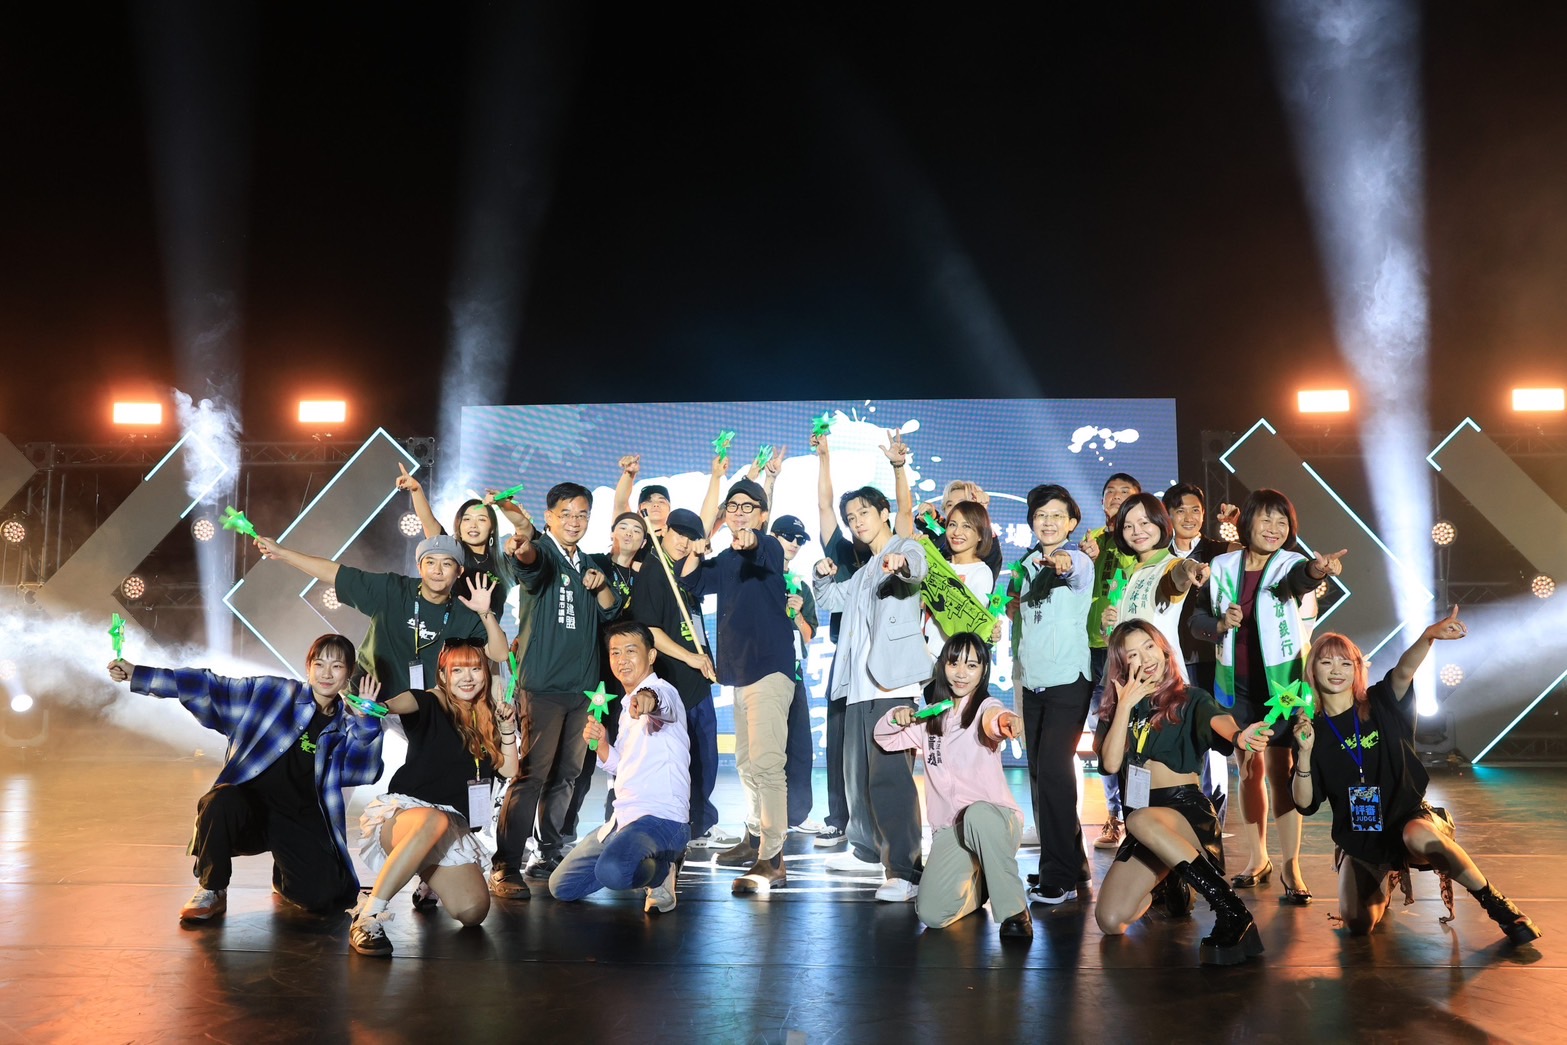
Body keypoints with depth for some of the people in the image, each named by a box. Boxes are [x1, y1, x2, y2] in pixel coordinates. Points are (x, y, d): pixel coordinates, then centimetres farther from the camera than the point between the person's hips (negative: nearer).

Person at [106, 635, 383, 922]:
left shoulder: (345, 728, 7)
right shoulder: (272, 693, 1)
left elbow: (366, 773, -8)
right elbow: (209, 688, -2)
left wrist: (365, 721, -20)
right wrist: (137, 674, -7)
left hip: (301, 822, 1)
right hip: (252, 804, -1)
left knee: (320, 896, -20)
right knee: (220, 801, -35)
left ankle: (284, 876, 19)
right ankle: (211, 892, -8)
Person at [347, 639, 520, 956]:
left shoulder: (486, 719, 13)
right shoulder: (430, 704, -3)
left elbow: (509, 771, 11)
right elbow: (401, 703, -27)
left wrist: (507, 728, -3)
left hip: (452, 829, 5)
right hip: (403, 811, -5)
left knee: (473, 911, -17)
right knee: (434, 820, -43)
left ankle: (431, 883, 20)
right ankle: (367, 917, -36)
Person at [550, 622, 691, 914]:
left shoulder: (663, 690, -9)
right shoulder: (627, 707, 18)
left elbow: (662, 703, -36)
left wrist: (648, 699, -61)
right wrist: (601, 744, 4)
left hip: (661, 816, -9)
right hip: (623, 818, 9)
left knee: (611, 871, -36)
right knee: (561, 886, 9)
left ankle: (664, 870, -3)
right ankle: (647, 865, 19)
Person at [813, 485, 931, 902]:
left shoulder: (906, 547, 1)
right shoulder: (865, 571, 25)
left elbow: (917, 568, -23)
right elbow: (829, 600, 32)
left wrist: (901, 565, -47)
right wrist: (823, 575, 11)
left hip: (893, 681, -9)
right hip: (859, 684, 9)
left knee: (890, 775, -18)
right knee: (856, 773, 16)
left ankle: (905, 871, -19)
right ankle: (867, 849, 32)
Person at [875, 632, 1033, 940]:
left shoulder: (985, 707, -6)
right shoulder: (930, 716, 11)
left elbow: (992, 719, -31)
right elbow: (884, 738, 18)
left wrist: (1005, 720, -58)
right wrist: (896, 717, -6)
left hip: (994, 819, -4)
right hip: (949, 828, 4)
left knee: (977, 814, -41)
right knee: (931, 914, -14)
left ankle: (1014, 909, -22)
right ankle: (977, 883, 21)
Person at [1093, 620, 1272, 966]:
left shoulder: (1189, 698, 1)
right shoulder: (1115, 708, 11)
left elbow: (1218, 720, -23)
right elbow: (1110, 763, -3)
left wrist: (1238, 735, -47)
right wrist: (1126, 705, -6)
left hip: (1187, 808, -4)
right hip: (1140, 818, 4)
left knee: (1141, 820, -40)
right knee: (1110, 921, -12)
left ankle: (1233, 913, -33)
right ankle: (1161, 886, 23)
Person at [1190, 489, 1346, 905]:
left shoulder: (1288, 563, -9)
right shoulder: (1222, 566, 0)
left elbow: (1299, 577, -34)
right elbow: (1197, 619, 4)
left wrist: (1318, 571, -57)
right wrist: (1220, 625, -18)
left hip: (1281, 681, -3)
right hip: (1236, 683, 3)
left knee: (1280, 770, -7)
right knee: (1249, 770, 13)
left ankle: (1291, 868, -1)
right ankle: (1257, 858, 27)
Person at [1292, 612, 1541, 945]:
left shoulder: (1379, 705, -4)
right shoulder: (1313, 729, -2)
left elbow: (1403, 672, -28)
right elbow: (1305, 804, -6)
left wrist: (1428, 636, -48)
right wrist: (1305, 752, -21)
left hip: (1408, 818, -3)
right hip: (1358, 842, 3)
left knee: (1418, 835, -39)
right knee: (1357, 924, -14)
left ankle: (1499, 906, -18)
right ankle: (1381, 882, 22)